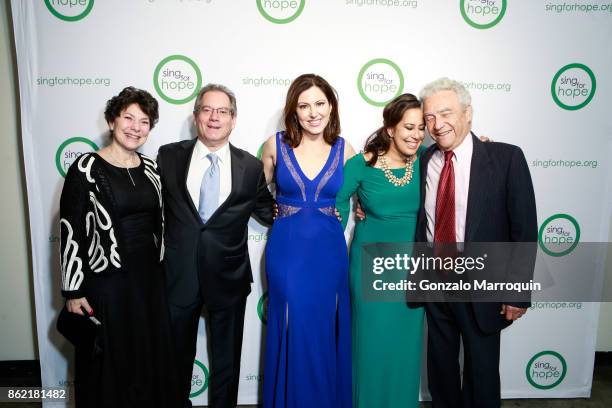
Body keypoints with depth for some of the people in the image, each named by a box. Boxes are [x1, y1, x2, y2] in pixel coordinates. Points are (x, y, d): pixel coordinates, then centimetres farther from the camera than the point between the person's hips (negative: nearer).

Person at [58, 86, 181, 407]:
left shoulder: (150, 168, 5)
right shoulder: (86, 169, -10)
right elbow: (70, 232, -10)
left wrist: (158, 271, 13)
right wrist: (73, 291, -10)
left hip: (149, 279, 5)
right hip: (105, 282, -5)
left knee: (151, 359, 17)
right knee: (110, 364, 11)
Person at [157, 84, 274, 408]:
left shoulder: (251, 166, -3)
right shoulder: (169, 156, -2)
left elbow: (269, 212, 6)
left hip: (228, 278, 0)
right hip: (178, 275, 1)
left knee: (226, 360, 18)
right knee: (177, 355, 22)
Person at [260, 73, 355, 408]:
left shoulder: (344, 150, -1)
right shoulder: (276, 145, -3)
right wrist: (272, 211, 1)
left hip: (329, 252, 1)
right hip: (286, 251, 0)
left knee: (324, 333, 12)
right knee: (292, 333, 9)